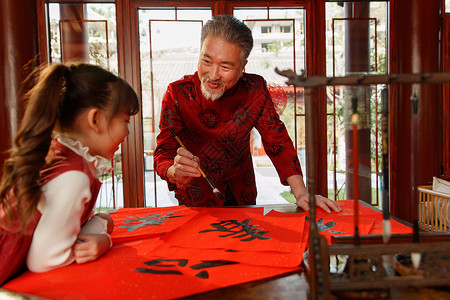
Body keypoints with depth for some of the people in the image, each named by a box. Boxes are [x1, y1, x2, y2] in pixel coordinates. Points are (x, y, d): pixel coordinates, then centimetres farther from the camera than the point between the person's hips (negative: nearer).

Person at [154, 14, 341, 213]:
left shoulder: (255, 90, -13)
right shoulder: (177, 94, -18)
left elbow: (277, 141, -7)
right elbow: (164, 155, -20)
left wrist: (301, 193, -18)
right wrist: (176, 172, -44)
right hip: (195, 201, -2)